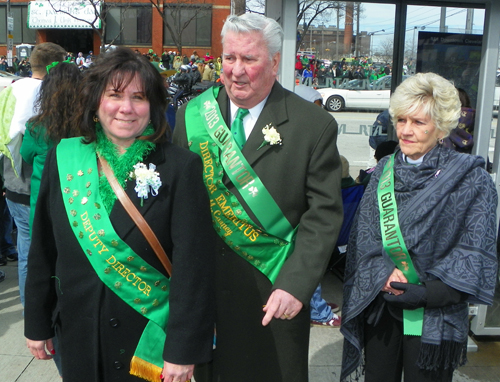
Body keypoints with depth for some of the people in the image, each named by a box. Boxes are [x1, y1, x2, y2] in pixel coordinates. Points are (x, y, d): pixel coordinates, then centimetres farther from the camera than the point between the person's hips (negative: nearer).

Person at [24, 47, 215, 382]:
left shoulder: (181, 167, -12)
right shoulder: (63, 159, -1)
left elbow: (193, 266, -14)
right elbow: (43, 251, 5)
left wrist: (183, 350, -14)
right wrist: (37, 324, 9)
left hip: (150, 338, -3)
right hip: (78, 336, 3)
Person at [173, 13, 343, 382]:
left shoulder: (314, 125, -9)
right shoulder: (192, 115, 0)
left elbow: (324, 213, -10)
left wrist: (296, 285, -18)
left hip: (275, 295, -2)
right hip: (202, 289, 3)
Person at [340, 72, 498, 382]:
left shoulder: (471, 179, -8)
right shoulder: (385, 170, 5)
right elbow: (363, 233, 2)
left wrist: (424, 293, -20)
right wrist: (383, 273, -15)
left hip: (434, 317, -3)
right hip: (380, 308, 4)